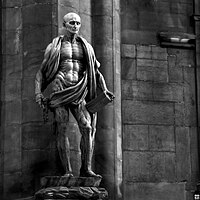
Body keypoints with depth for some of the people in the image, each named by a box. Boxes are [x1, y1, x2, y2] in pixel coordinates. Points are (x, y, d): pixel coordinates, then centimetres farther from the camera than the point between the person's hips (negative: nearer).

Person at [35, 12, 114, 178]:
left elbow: (96, 72, 18)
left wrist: (105, 89, 2)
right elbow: (41, 72, 14)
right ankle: (68, 171, -6)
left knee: (87, 127, -16)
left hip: (79, 92, 1)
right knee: (62, 130, -8)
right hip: (59, 89, -1)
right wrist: (38, 93, 0)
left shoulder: (86, 47, 18)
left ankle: (86, 168, -14)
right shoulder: (54, 47, 13)